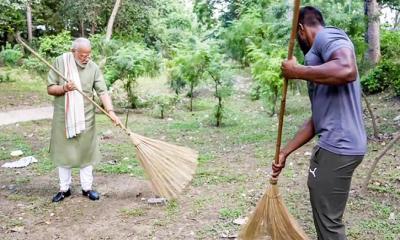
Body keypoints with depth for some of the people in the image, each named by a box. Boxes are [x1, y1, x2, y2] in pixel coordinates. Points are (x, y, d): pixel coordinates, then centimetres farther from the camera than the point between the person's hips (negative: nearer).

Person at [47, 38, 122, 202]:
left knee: (86, 153, 8)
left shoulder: (93, 68, -5)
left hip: (85, 118, 0)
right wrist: (64, 88, -24)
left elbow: (102, 92, -11)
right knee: (63, 153, 9)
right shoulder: (60, 62, -6)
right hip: (63, 117, 0)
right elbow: (50, 89, -4)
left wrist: (111, 111, -25)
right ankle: (64, 189, 23)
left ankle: (87, 188, 21)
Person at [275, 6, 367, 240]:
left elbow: (347, 70, -29)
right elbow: (317, 118, 24)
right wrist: (285, 152, 23)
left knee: (329, 221, -1)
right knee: (325, 215, 21)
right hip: (334, 144, 10)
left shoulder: (327, 35, -5)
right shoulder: (322, 53, 24)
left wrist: (297, 71, -16)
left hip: (338, 146, -10)